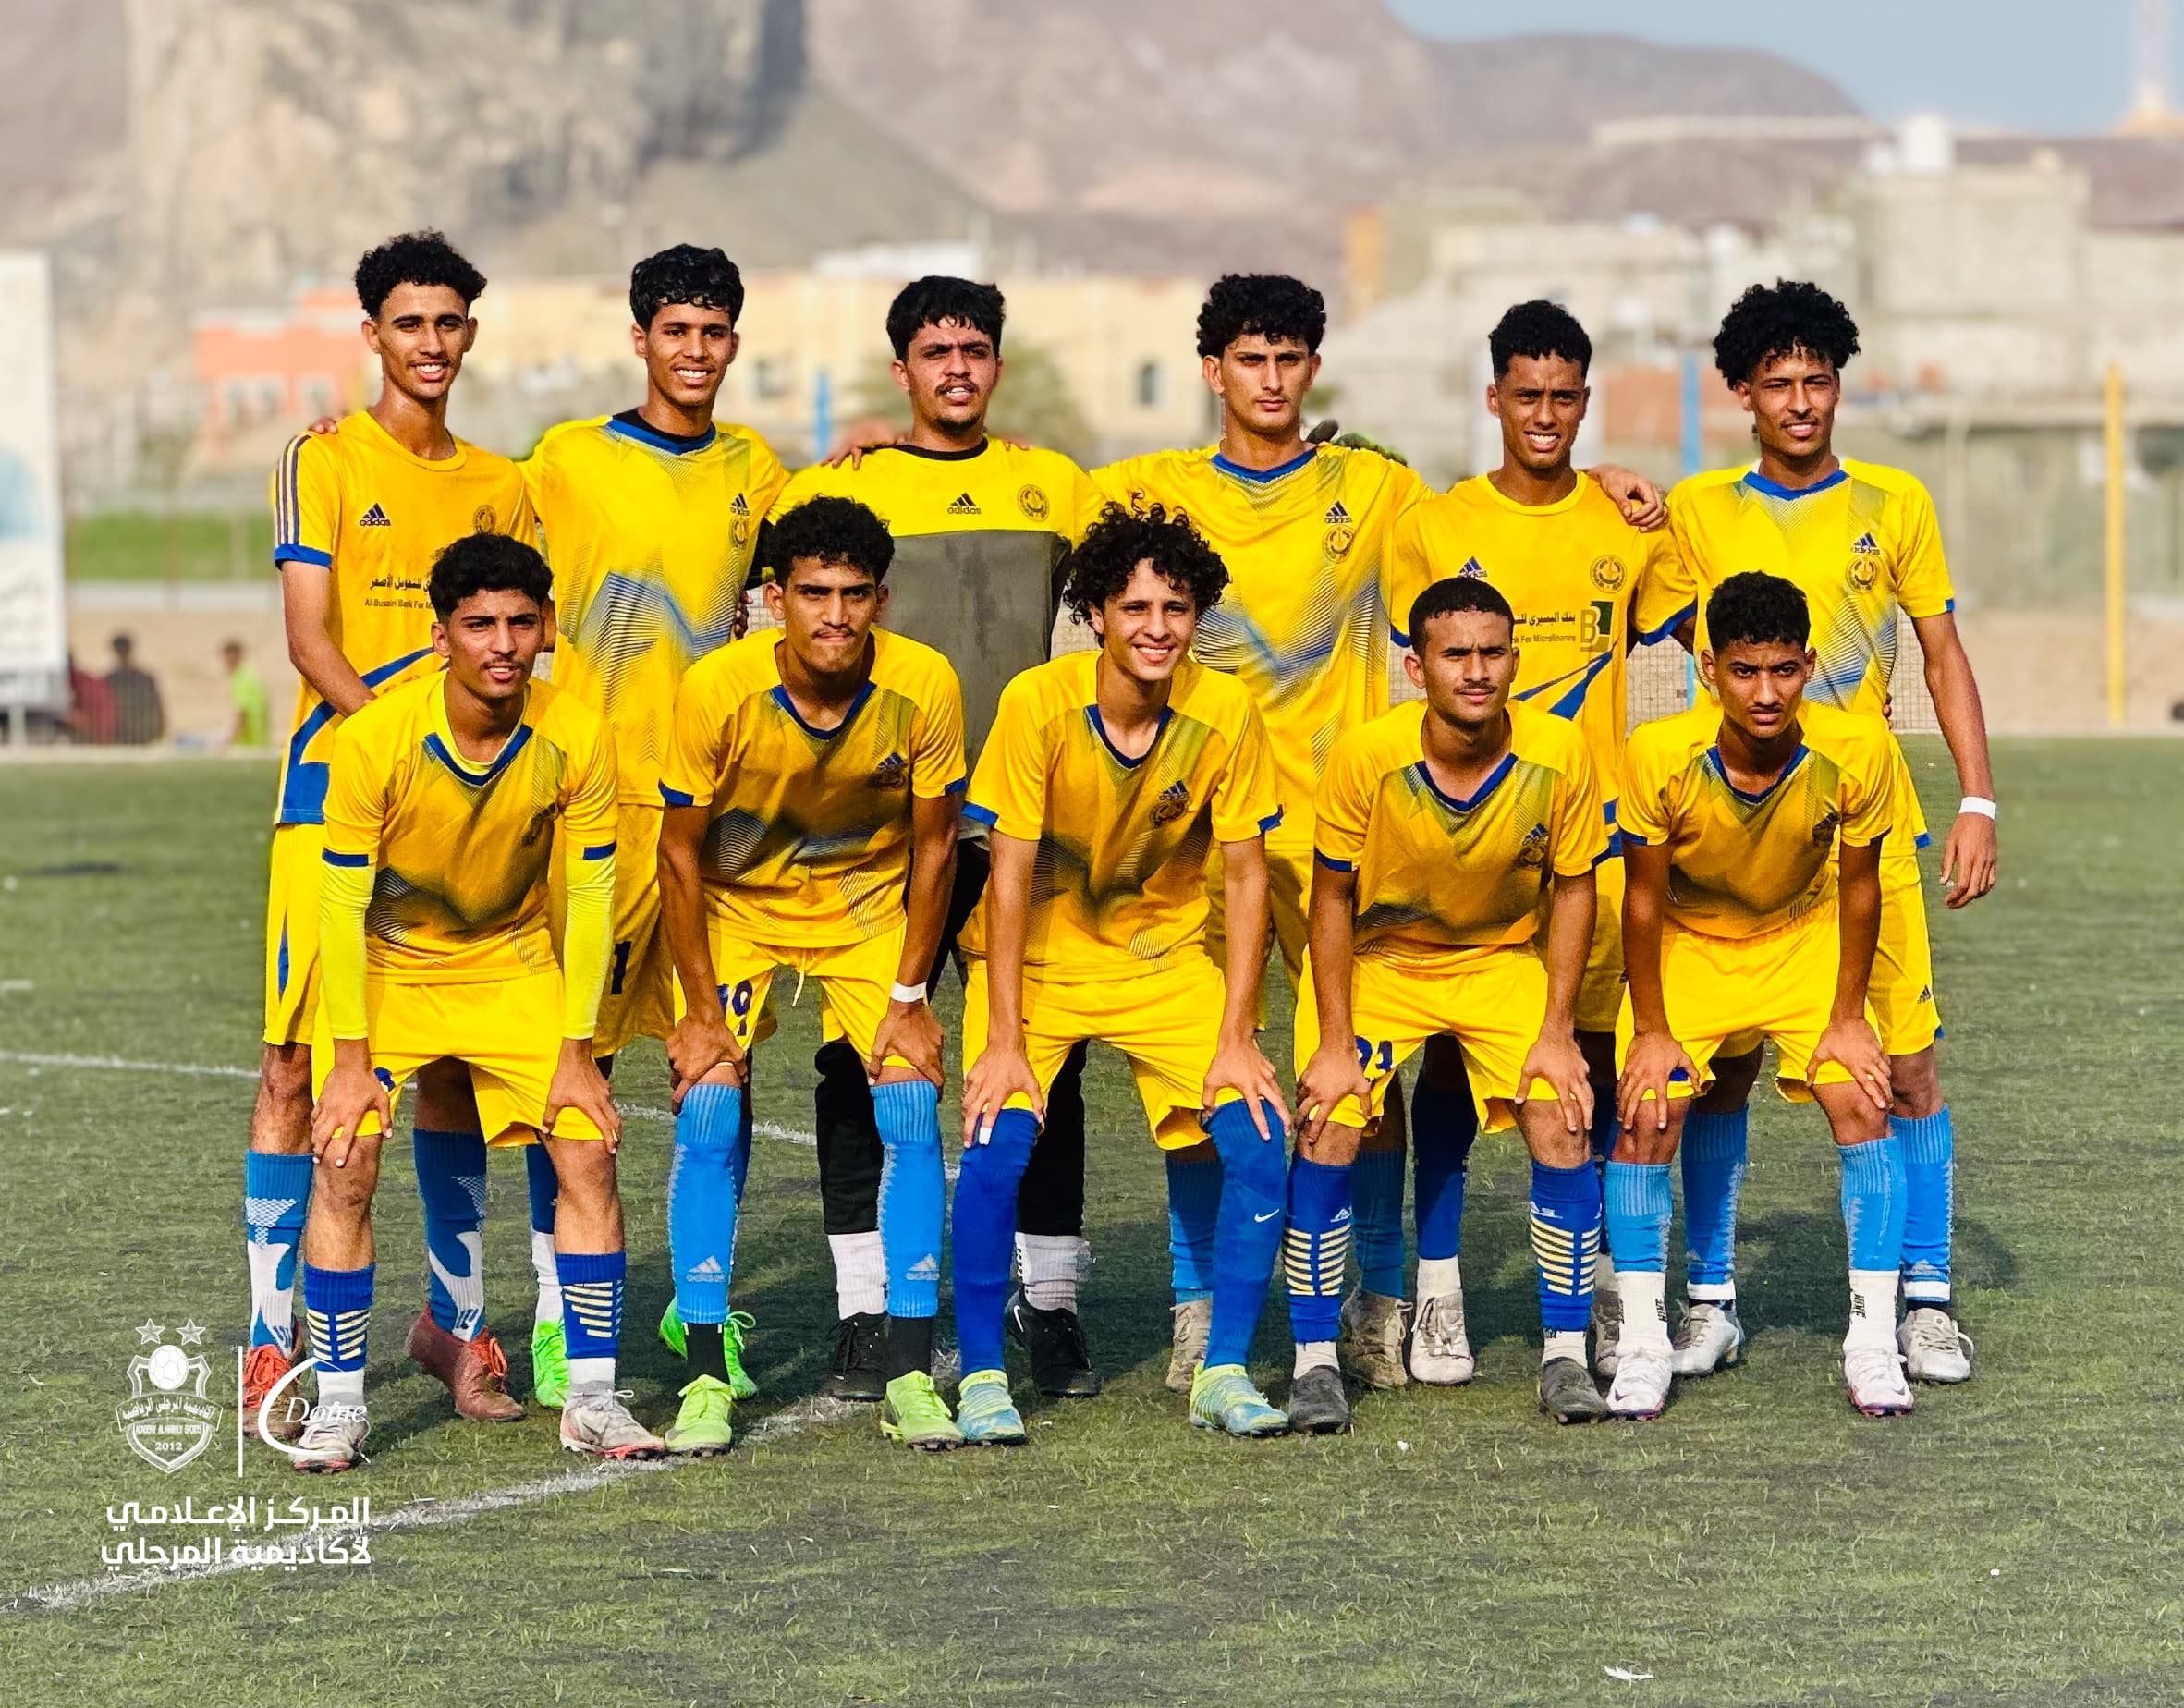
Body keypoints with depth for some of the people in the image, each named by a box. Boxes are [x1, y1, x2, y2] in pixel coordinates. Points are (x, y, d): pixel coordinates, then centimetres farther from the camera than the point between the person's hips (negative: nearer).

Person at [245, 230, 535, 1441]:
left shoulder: (498, 486, 14)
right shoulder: (323, 463, 0)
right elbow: (309, 638, -8)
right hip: (335, 792, -4)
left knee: (456, 1059, 7)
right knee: (298, 1062, -7)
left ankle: (453, 1318, 18)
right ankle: (270, 1340, -5)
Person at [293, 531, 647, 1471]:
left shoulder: (575, 736, -19)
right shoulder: (372, 738, -25)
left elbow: (589, 899, -11)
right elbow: (343, 906, -18)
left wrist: (576, 1054, -12)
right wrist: (350, 1060, -19)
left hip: (516, 964, 2)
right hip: (386, 967, -2)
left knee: (588, 1152, -10)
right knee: (345, 1165, -16)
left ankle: (590, 1397, 0)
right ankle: (338, 1401, -3)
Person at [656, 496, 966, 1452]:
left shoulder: (924, 688, -22)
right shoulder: (716, 691, -26)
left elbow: (933, 846, -9)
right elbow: (681, 851, -14)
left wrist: (908, 996, -10)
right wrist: (701, 1009, -14)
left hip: (868, 907, 1)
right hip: (736, 906, -1)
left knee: (911, 1110, -14)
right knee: (709, 1112, -16)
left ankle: (911, 1375, -6)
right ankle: (705, 1376, -8)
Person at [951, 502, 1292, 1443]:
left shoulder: (1226, 712, -15)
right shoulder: (1038, 703, -21)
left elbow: (1245, 876, -8)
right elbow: (1010, 877, -17)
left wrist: (1235, 1040, -12)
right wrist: (1003, 1040, -20)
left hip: (1164, 956, 2)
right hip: (1037, 956, -2)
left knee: (1258, 1135, -15)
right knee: (997, 1142, -22)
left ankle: (1224, 1372, -2)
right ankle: (981, 1376, -6)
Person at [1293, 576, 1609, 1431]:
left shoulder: (1559, 752, -21)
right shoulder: (1366, 755, -24)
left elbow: (1572, 887, -6)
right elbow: (1334, 897, -12)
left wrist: (1556, 1032, -10)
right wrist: (1335, 1041, -14)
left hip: (1506, 960, 1)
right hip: (1375, 962, -1)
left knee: (1564, 1130, -15)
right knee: (1326, 1133, -17)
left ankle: (1566, 1357, -1)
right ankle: (1315, 1360, -4)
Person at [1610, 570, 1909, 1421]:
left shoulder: (1856, 748, -27)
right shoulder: (1660, 753, -30)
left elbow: (1858, 885, -12)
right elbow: (1644, 896, -16)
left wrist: (1847, 1017, -8)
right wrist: (1650, 1030, -12)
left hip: (1805, 939, 1)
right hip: (1687, 943, -1)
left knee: (1863, 1106, -13)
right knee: (1646, 1117, -14)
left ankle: (1873, 1339, -4)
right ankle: (1643, 1341, -2)